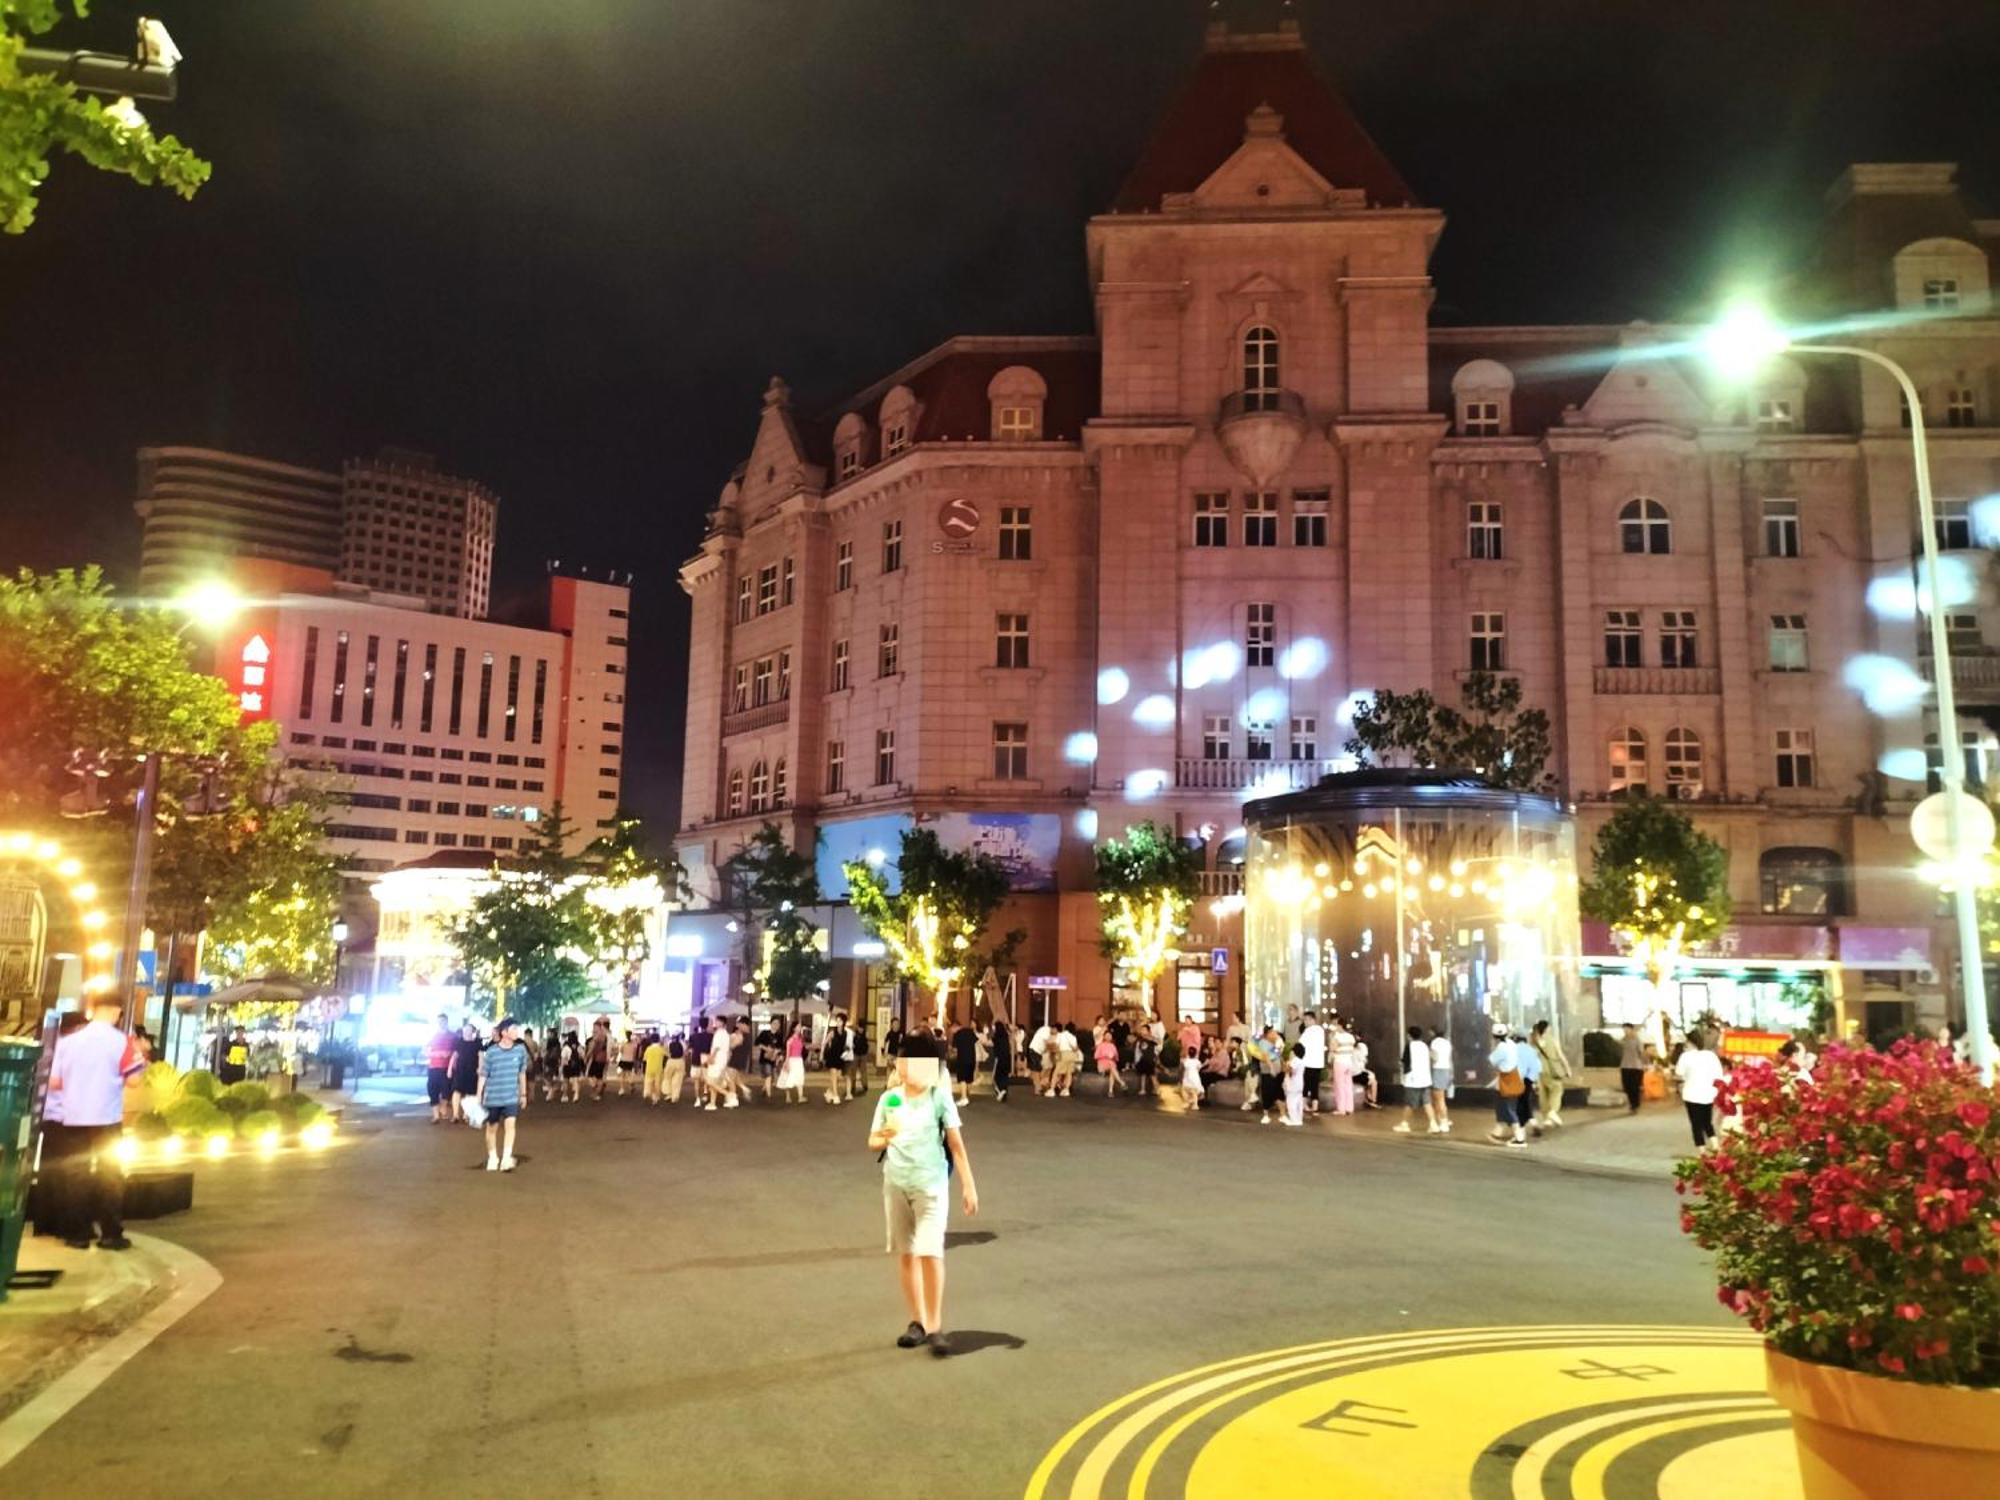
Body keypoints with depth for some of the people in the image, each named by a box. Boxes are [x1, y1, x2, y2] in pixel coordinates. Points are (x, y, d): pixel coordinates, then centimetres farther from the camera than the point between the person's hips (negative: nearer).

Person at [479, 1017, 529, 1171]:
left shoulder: (520, 1050, -5)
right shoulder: (491, 1052, -13)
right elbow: (483, 1076, -6)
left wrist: (523, 1094, 13)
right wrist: (479, 1097, -6)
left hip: (512, 1096, 1)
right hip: (493, 1097, -1)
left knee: (510, 1124, -15)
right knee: (492, 1127, 12)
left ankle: (506, 1158, -16)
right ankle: (493, 1157, 29)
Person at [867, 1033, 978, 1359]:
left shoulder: (940, 1096, -6)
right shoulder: (889, 1099, 2)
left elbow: (956, 1143, -4)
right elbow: (872, 1141, 10)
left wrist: (968, 1186, -6)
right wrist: (885, 1138, -14)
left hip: (931, 1184, -4)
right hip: (896, 1183, 4)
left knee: (930, 1253, -11)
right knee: (906, 1254, 10)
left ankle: (935, 1327, -1)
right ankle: (917, 1322, 22)